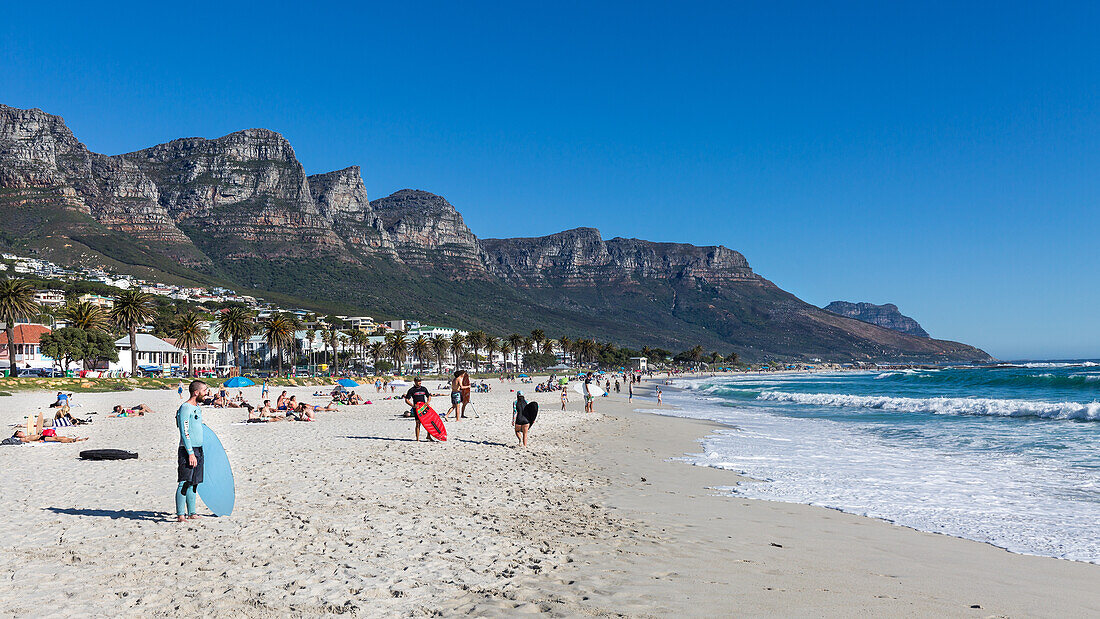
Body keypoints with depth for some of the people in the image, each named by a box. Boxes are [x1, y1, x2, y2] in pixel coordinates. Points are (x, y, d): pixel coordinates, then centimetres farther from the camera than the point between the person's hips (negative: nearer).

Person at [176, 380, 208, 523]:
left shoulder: (197, 408, 16)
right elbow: (184, 432, -17)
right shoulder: (185, 408, -12)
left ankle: (191, 513, 16)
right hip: (187, 451, -9)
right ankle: (180, 515, -6)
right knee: (184, 483, -8)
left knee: (193, 483, 11)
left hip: (197, 450, 9)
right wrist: (190, 453, -22)